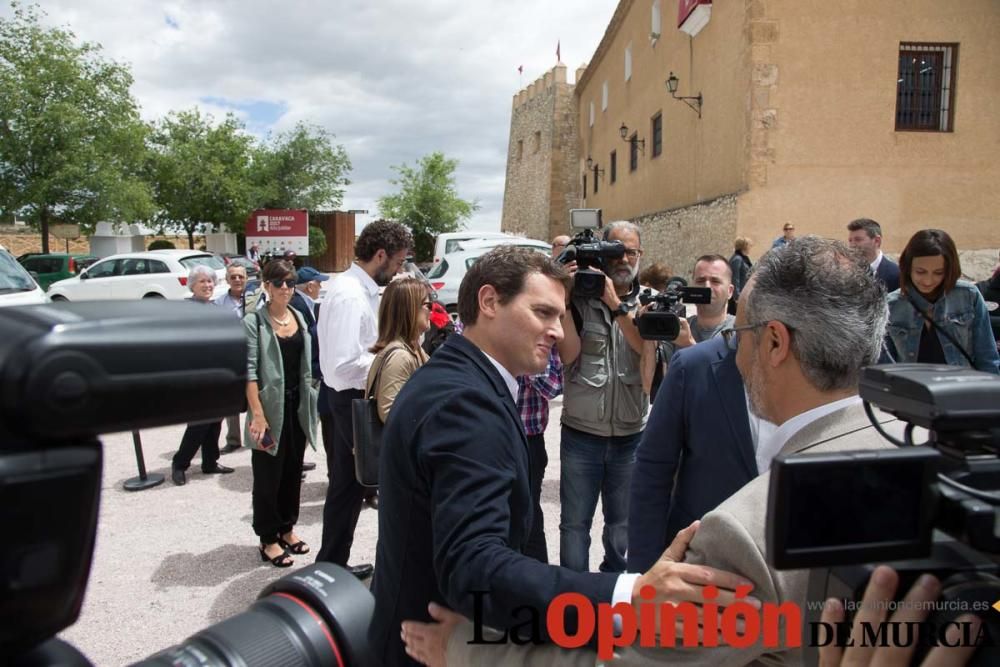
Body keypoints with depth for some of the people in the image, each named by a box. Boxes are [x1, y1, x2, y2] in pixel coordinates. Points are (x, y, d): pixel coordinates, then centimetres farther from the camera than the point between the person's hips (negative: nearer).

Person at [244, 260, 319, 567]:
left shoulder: (299, 317, 8)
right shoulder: (254, 321, -9)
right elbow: (249, 371, -15)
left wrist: (309, 402, 11)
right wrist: (257, 414, -22)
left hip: (298, 404, 6)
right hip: (270, 405, -5)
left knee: (293, 470, 15)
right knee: (268, 475, 5)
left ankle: (287, 528, 31)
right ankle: (268, 539, 17)